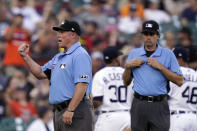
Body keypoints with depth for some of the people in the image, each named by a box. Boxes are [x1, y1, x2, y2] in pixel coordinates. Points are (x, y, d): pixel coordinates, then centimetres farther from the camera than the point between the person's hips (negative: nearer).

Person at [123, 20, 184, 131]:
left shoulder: (168, 54, 4)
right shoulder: (134, 53, 13)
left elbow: (179, 81, -3)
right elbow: (126, 82, 17)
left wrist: (160, 67, -9)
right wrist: (128, 66, -1)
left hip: (159, 105, -3)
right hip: (139, 104, 3)